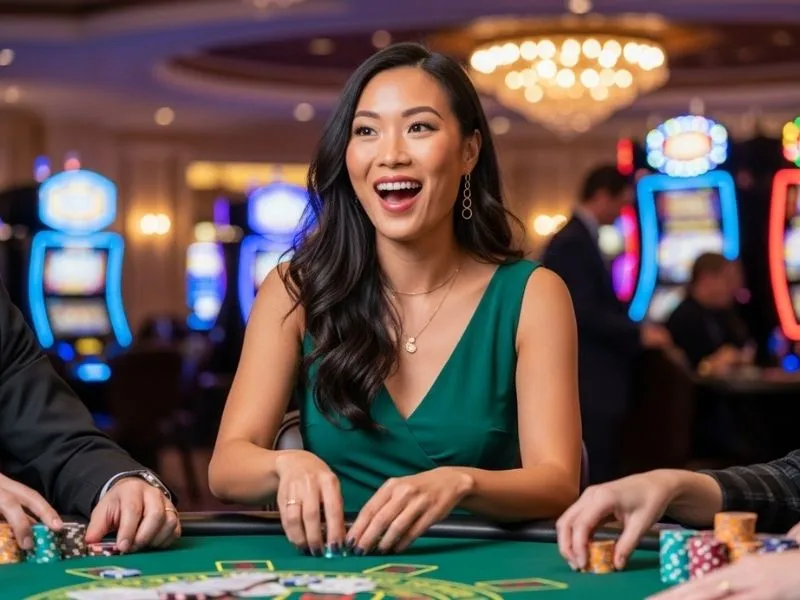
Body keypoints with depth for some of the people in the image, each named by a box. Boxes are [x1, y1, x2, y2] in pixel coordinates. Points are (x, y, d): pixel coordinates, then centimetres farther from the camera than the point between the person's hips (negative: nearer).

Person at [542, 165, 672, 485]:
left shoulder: (581, 240, 16)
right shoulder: (572, 243, -16)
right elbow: (584, 313, -22)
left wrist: (634, 330, 11)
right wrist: (638, 333, -14)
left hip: (596, 381, 11)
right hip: (589, 385, -11)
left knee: (602, 474, 13)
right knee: (596, 478, -7)